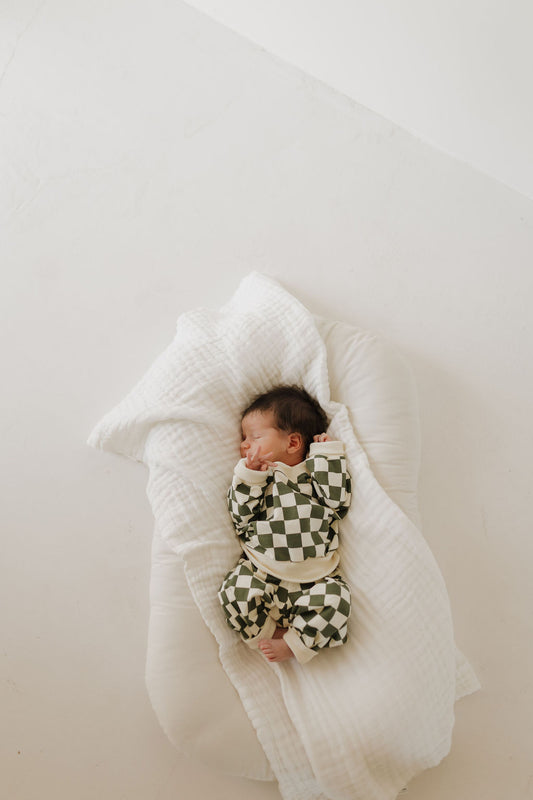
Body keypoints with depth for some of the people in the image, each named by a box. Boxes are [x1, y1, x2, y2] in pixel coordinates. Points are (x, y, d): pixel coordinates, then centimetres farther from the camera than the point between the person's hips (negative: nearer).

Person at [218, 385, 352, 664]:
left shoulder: (315, 475, 9)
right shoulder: (256, 478, 11)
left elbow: (337, 500, -7)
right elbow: (241, 516, 0)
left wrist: (327, 454, -3)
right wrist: (248, 475, -11)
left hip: (313, 581, 0)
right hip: (262, 576, 1)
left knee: (335, 597, -25)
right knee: (234, 590, -23)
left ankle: (293, 644, -8)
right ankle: (268, 633, -1)